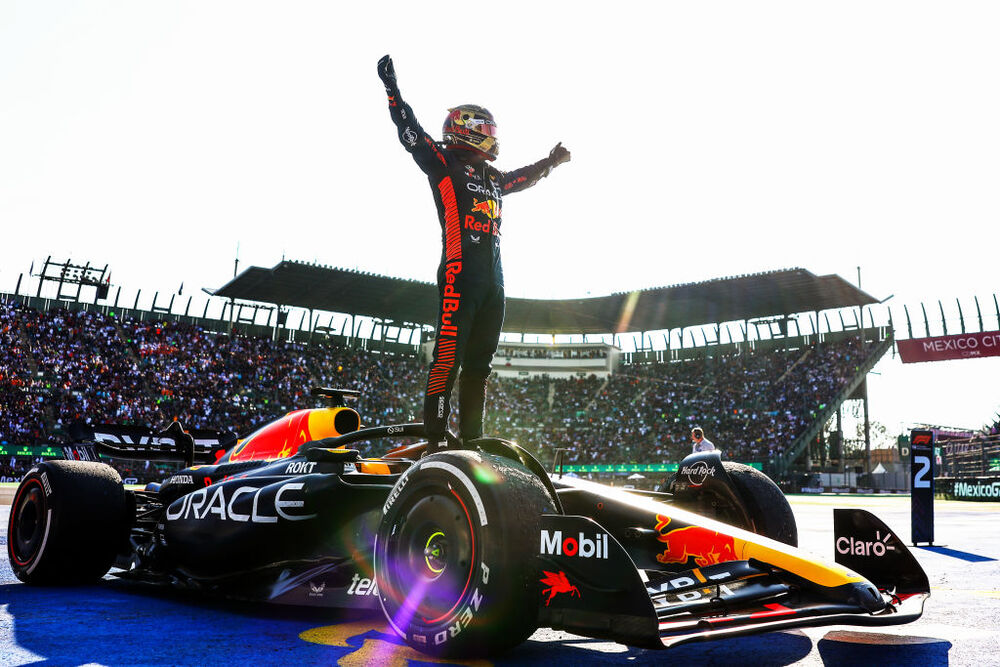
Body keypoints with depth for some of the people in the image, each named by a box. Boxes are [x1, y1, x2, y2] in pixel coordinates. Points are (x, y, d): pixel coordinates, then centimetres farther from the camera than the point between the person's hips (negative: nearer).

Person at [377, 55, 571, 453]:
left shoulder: (492, 177, 26)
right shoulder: (444, 163, 5)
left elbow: (522, 178, 45)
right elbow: (411, 132, -3)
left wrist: (550, 162, 54)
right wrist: (392, 88, -7)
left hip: (493, 277, 8)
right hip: (460, 271, -8)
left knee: (479, 361, 8)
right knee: (449, 354, -15)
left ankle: (471, 439, 13)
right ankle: (435, 439, -16)